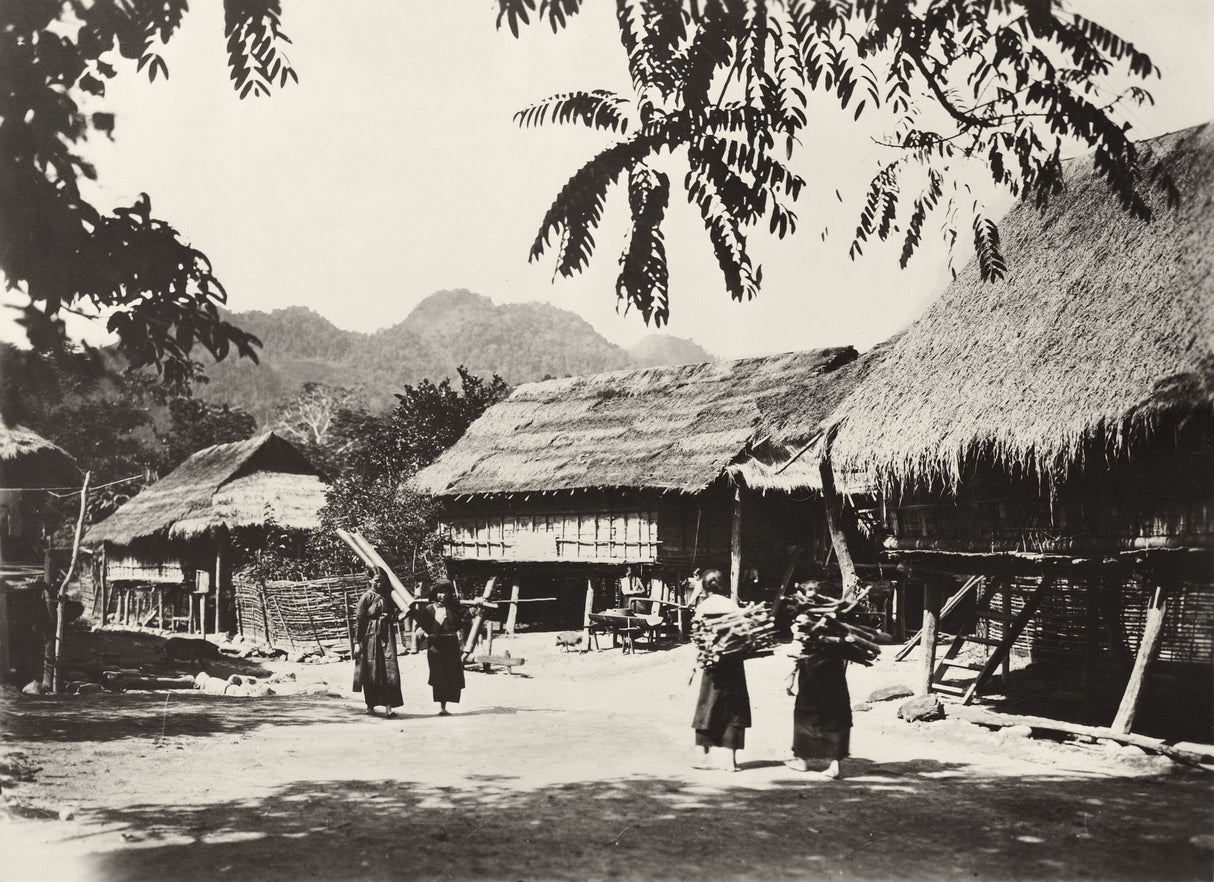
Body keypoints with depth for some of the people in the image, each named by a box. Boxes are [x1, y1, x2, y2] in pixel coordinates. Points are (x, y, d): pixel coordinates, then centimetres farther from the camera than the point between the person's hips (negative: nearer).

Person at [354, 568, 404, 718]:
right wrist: (359, 642, -6)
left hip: (387, 635, 3)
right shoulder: (366, 597, -3)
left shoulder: (388, 596, 10)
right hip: (371, 636, -3)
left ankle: (388, 707, -13)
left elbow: (396, 612, 21)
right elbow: (359, 619, -4)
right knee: (371, 671, 4)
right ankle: (370, 705, 22)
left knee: (389, 669, -9)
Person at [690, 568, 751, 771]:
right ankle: (731, 759, 5)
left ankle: (701, 753, 6)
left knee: (707, 708, 10)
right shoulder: (732, 604, -1)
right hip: (734, 661, 0)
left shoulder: (703, 606, -1)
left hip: (712, 661, 0)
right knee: (733, 709, 7)